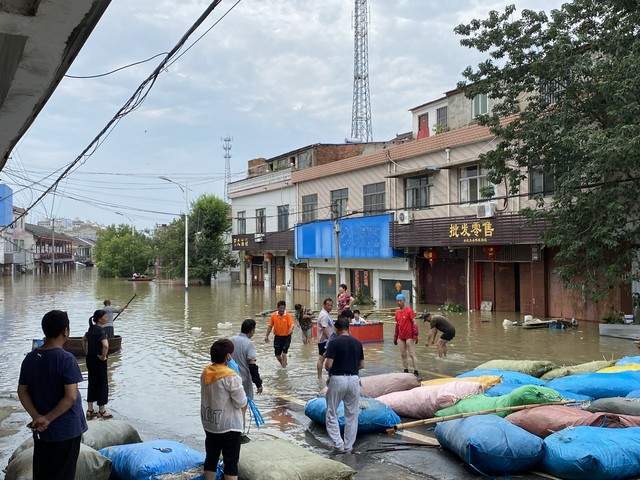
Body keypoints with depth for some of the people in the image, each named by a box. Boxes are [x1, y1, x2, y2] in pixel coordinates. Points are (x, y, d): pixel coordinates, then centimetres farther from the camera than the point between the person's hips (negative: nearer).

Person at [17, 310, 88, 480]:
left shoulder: (30, 358, 0)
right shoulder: (66, 359, -19)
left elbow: (22, 392, 1)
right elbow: (71, 397, -23)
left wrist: (37, 417, -7)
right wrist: (48, 419, -15)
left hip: (41, 431, 6)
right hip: (66, 429, -6)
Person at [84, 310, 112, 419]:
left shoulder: (91, 328, 6)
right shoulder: (101, 330, -21)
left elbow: (85, 338, 26)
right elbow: (105, 345, -36)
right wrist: (103, 356, -21)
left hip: (90, 359, 8)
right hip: (98, 361, -8)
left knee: (92, 383, 16)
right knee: (102, 384, 4)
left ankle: (90, 410, 22)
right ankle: (102, 411, 13)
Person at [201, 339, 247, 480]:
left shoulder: (205, 372, -2)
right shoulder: (231, 377, -23)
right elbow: (242, 403, -18)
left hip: (209, 424, 7)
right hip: (229, 426, -6)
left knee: (211, 458, 17)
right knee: (231, 462, 5)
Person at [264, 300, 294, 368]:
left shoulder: (288, 315, -10)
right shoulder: (273, 315, -1)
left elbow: (291, 325, -19)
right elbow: (270, 326, 7)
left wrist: (291, 330, -41)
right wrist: (267, 336, 5)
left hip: (286, 337, -3)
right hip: (277, 337, 3)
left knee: (284, 354, -10)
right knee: (277, 355, 10)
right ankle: (284, 364, 38)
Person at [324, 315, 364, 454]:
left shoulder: (334, 342, -11)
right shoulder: (357, 343, 4)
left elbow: (328, 365, -15)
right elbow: (362, 365, 8)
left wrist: (330, 369, 7)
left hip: (337, 379, -4)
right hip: (354, 379, 4)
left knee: (332, 414, 10)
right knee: (352, 415, 13)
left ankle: (338, 444, 1)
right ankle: (348, 446, 17)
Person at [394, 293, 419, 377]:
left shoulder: (409, 310, -9)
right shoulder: (397, 312, 10)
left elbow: (414, 322, -11)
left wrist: (415, 335, -16)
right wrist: (395, 337, 17)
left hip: (409, 337, -6)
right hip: (401, 337, 6)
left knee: (412, 354, -4)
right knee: (403, 354, 10)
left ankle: (416, 371, 1)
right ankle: (405, 370, 19)